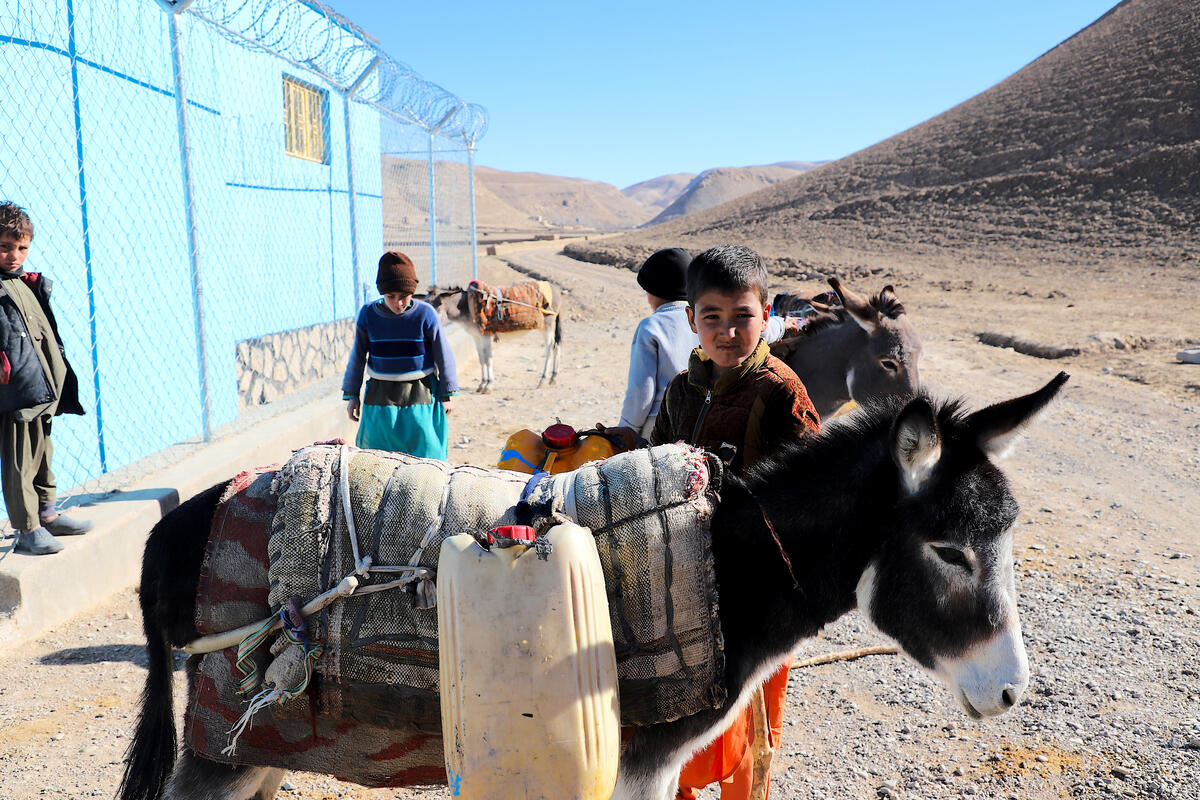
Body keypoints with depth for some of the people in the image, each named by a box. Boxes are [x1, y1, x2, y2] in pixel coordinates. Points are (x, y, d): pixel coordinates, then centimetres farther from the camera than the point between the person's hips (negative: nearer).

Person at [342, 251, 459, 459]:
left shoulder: (425, 314, -10)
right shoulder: (368, 315, -4)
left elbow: (443, 355, -2)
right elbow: (357, 356, 7)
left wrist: (446, 395, 2)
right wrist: (351, 395, 9)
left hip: (420, 395, -2)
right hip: (380, 396, 2)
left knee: (424, 451, -1)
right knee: (377, 453, 3)